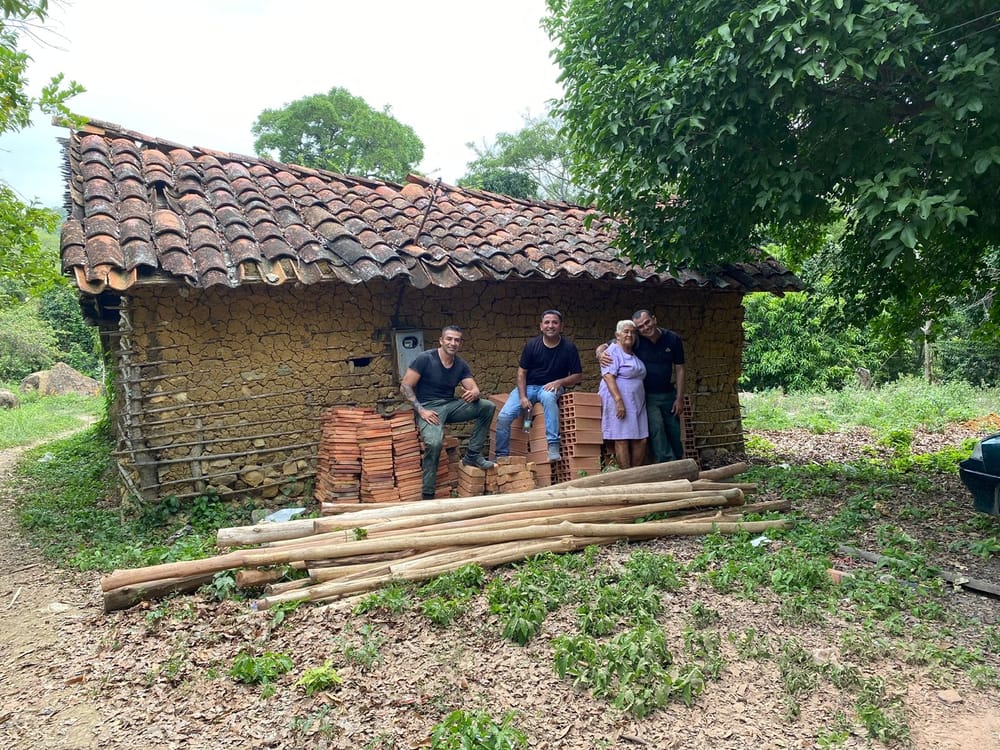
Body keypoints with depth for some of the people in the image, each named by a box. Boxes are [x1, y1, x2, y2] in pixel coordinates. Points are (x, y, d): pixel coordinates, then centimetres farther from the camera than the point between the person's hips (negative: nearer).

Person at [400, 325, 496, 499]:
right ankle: (427, 495, -18)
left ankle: (472, 455, -1)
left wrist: (473, 394, -24)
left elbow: (475, 389, 2)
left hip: (451, 405, 6)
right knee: (434, 443, -34)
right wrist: (421, 410, -21)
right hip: (428, 407, -6)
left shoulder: (461, 365, 5)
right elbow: (405, 387, -11)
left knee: (487, 406, -12)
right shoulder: (425, 358, -11)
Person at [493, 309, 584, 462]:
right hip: (528, 386, 2)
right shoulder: (532, 345, -3)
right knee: (503, 416, -18)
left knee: (548, 397, -41)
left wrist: (559, 382, -18)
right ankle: (501, 455, 1)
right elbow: (522, 372, 1)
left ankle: (553, 446, -36)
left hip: (550, 387, -2)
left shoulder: (569, 347, -5)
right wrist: (523, 397, -11)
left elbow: (578, 375, 0)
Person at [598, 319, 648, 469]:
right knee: (622, 440, -8)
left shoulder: (634, 354, 20)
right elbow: (608, 376, -16)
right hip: (619, 401, -8)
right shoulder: (613, 351, -5)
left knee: (641, 440, 2)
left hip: (637, 403, 8)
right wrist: (618, 400, -24)